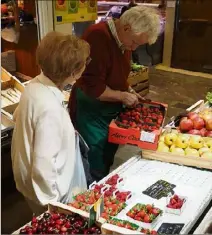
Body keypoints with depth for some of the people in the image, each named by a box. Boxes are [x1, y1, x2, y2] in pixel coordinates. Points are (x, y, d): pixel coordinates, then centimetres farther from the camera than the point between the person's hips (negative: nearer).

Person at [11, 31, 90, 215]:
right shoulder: (50, 108, -36)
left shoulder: (35, 84, -8)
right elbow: (44, 164, -31)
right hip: (44, 187, -8)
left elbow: (19, 116, 10)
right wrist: (51, 202, -16)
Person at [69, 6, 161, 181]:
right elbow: (92, 86, -29)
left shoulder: (123, 40, 3)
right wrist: (122, 96, -19)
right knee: (95, 171, 5)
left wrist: (129, 91, 2)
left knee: (107, 162, 23)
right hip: (91, 114, -9)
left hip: (111, 111, 9)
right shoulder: (97, 37, -26)